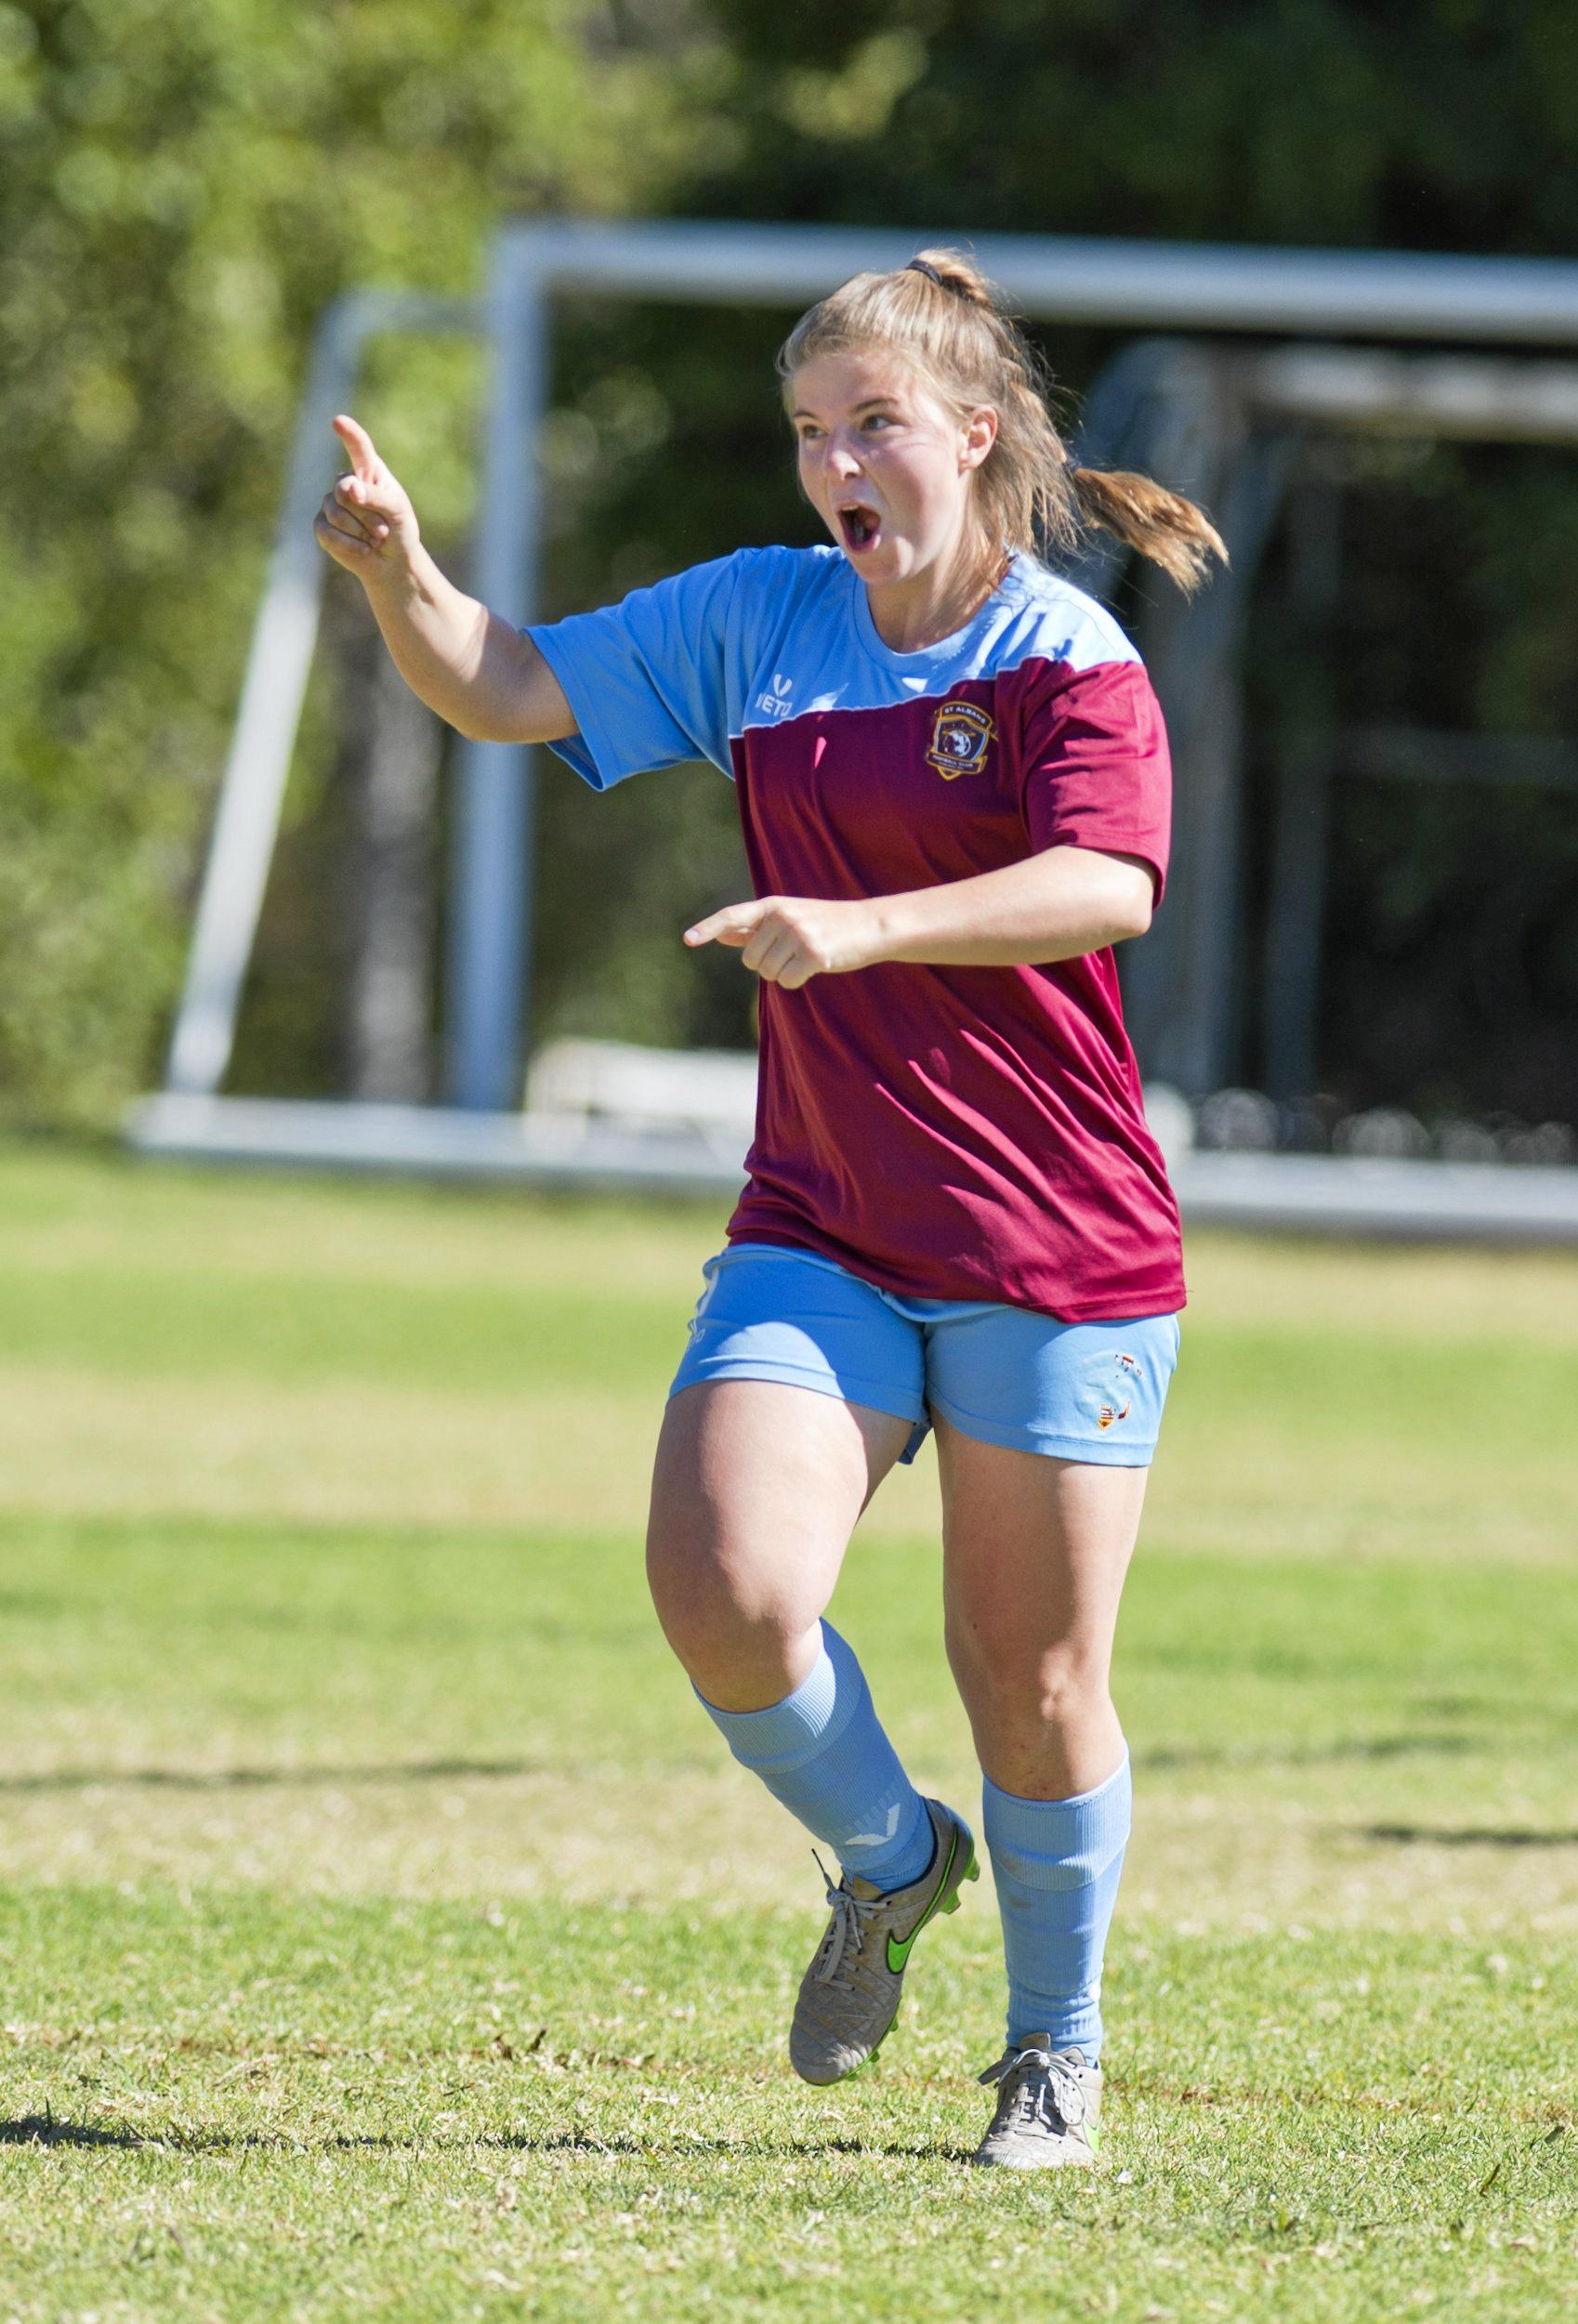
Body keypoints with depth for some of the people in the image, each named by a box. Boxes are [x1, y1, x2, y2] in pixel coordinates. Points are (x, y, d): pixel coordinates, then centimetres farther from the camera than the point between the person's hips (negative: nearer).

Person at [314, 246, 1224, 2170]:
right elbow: (508, 689, 10)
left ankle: (1058, 2044, 28)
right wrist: (401, 579, -11)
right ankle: (887, 1863, 14)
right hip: (819, 1235, 4)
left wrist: (860, 929, -39)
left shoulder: (1069, 658, -9)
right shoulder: (759, 620, 7)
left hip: (1056, 1252, -4)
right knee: (725, 1595, -17)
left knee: (1032, 1684, 2)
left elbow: (1107, 886, -26)